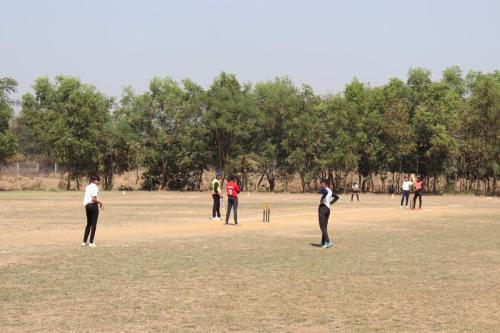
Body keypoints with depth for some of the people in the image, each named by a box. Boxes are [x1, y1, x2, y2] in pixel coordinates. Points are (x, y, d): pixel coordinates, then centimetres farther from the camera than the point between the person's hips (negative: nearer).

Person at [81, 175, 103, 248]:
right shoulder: (95, 187, -11)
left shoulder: (87, 187, 13)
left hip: (87, 205, 8)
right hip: (93, 205, -8)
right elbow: (94, 199, -19)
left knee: (89, 223, 16)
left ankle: (84, 241, 14)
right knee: (93, 224, 0)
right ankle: (91, 242, 0)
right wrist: (100, 202, -4)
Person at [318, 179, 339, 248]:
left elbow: (325, 192, -34)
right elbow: (336, 197, 26)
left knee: (322, 226, -8)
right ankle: (323, 242, 22)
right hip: (328, 208, 8)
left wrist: (321, 199, -21)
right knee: (325, 226, 16)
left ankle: (328, 242, -19)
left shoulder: (324, 189, -10)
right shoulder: (330, 191, 14)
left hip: (322, 207, -8)